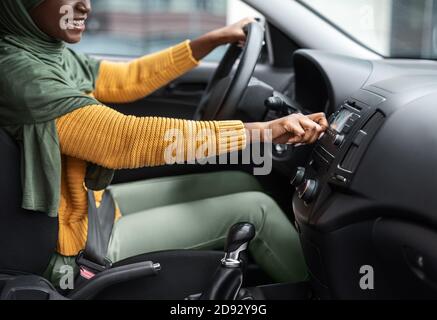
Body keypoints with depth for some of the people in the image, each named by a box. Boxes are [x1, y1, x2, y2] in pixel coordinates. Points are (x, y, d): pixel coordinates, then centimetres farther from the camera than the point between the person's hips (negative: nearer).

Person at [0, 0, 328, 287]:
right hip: (77, 246, -9)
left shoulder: (50, 54, 1)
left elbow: (129, 78, 10)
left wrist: (213, 40, 5)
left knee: (241, 184, 9)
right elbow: (129, 139, -34)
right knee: (255, 208, -6)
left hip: (92, 205, 9)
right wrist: (262, 130, -32)